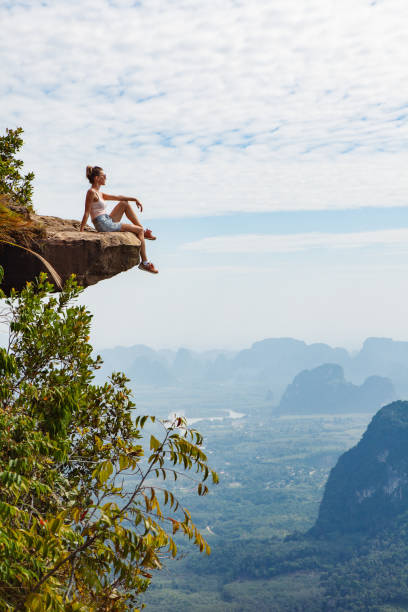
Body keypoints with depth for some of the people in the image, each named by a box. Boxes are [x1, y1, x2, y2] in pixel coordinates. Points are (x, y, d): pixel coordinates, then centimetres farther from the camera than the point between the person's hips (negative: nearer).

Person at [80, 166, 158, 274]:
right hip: (103, 225, -9)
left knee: (124, 203, 15)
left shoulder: (99, 193, 16)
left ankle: (144, 232, 14)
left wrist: (134, 199, 16)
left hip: (108, 222, 9)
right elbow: (86, 213, -17)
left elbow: (117, 197, 22)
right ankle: (145, 263, -2)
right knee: (139, 230, -3)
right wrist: (80, 232, -19)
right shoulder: (91, 192, -12)